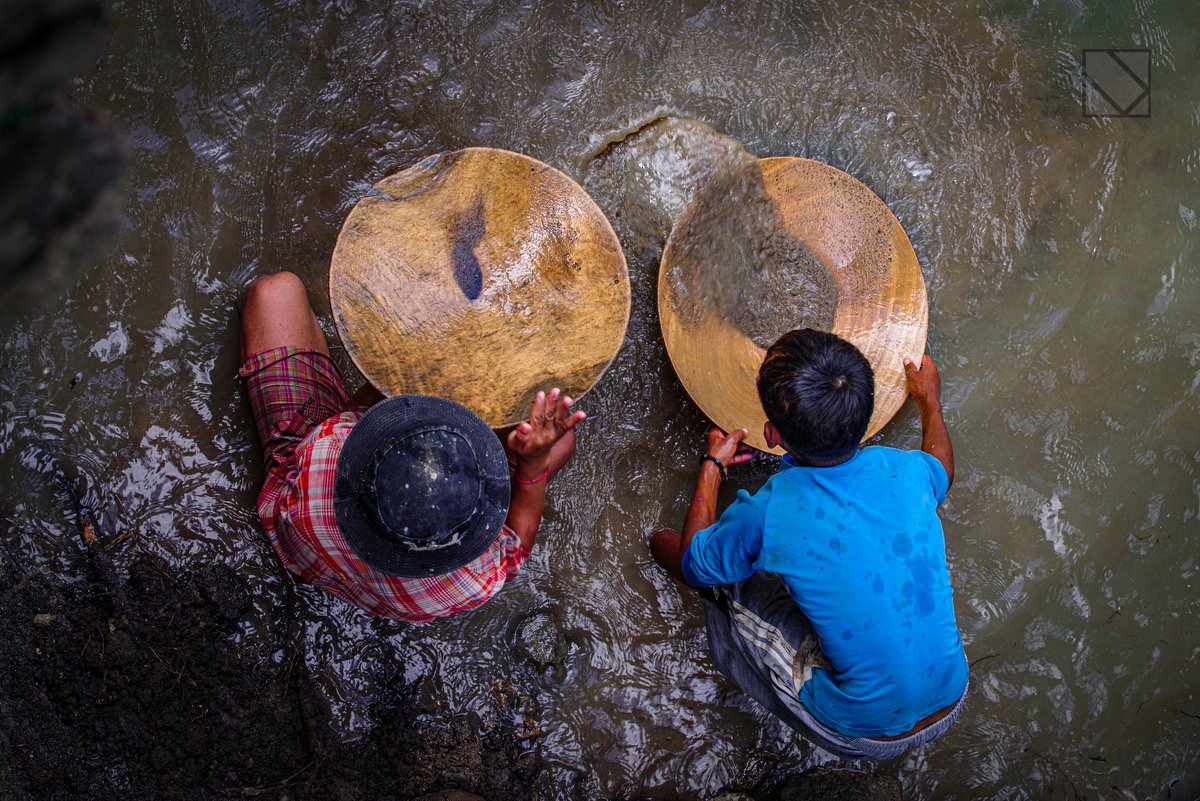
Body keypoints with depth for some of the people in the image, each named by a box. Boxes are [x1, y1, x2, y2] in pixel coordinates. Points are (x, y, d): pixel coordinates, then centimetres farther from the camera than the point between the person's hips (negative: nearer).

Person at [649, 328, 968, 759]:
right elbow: (941, 470, 16)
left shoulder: (769, 513, -25)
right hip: (952, 705, 4)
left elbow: (693, 565, -2)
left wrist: (712, 465, 10)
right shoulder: (902, 471, -13)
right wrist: (930, 401, 33)